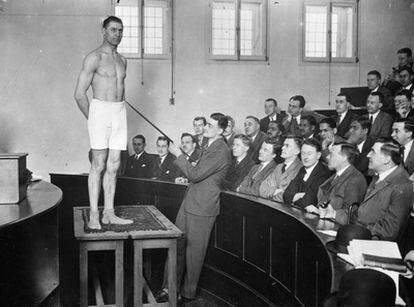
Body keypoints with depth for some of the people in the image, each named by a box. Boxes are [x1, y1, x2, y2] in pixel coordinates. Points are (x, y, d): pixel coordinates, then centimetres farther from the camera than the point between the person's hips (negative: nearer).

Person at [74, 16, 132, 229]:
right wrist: (92, 119, -3)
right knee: (98, 165, -6)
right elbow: (80, 94, -8)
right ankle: (94, 216, -1)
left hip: (120, 113, 6)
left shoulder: (122, 60, 16)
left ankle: (109, 213, 11)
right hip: (100, 110, -6)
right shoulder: (94, 58, -5)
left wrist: (119, 112, 14)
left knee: (113, 166, 5)